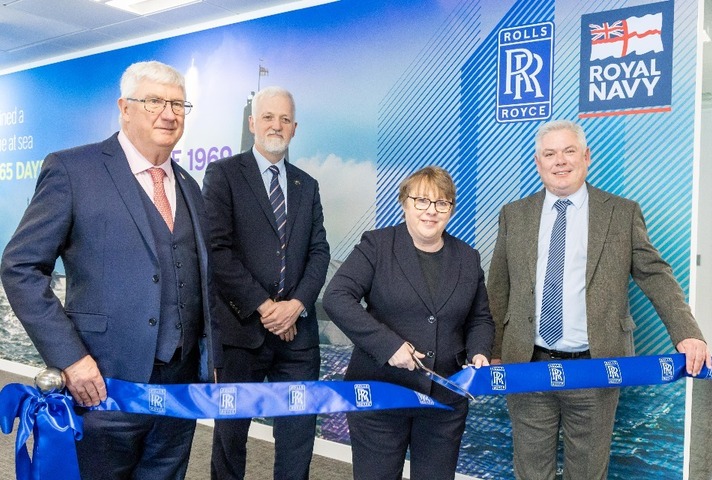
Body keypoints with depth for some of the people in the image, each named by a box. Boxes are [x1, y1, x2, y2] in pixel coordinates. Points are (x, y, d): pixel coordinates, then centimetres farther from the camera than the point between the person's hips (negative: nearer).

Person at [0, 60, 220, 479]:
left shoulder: (189, 187, 12)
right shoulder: (72, 170, -6)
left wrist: (209, 356, 10)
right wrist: (70, 356, -15)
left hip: (182, 381, 5)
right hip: (107, 382, -5)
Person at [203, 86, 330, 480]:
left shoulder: (306, 185, 14)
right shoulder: (223, 174, -1)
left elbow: (319, 251, 7)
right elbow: (217, 249, -11)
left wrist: (297, 304, -9)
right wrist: (263, 306, -14)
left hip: (297, 330, 4)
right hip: (242, 328, -4)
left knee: (299, 431, 9)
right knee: (231, 429, 12)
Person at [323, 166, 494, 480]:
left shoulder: (468, 259, 9)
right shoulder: (376, 245, -4)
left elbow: (480, 319, 17)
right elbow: (336, 298, -14)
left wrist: (479, 353, -5)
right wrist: (389, 345, -21)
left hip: (446, 398, 4)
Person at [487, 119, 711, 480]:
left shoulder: (623, 213, 3)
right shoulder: (514, 216, 6)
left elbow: (655, 275, 0)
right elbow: (498, 290, 8)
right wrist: (493, 354, 5)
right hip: (527, 367, 1)